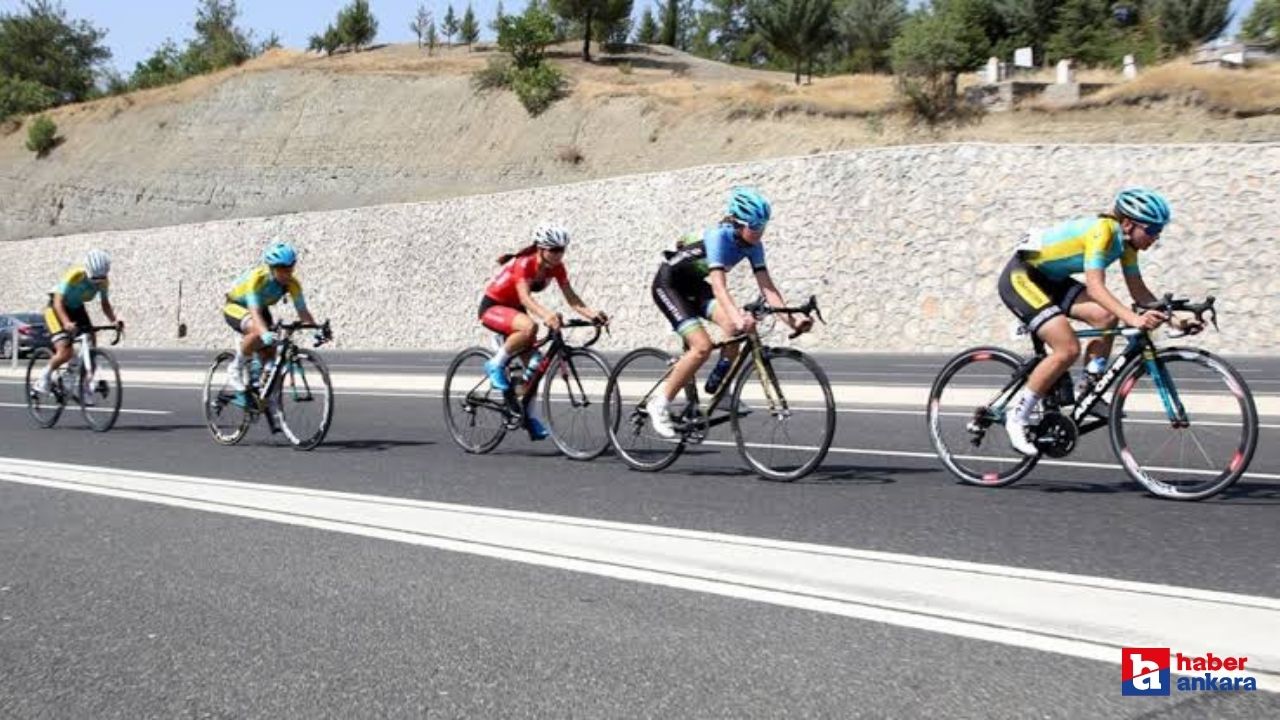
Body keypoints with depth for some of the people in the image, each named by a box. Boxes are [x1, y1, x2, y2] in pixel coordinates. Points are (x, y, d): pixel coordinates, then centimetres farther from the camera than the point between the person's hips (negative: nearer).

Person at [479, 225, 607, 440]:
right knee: (529, 327, -37)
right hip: (492, 307, -7)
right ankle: (496, 365, -18)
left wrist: (592, 314, -35)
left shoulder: (556, 267, -10)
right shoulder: (524, 263, -29)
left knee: (533, 364, -2)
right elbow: (525, 297, -43)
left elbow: (572, 298, -16)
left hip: (514, 309, 7)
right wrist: (546, 314, -62)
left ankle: (532, 417, 6)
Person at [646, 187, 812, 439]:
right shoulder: (719, 237, -31)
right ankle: (660, 402, -9)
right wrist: (739, 317, -59)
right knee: (702, 345, -22)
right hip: (668, 284, -7)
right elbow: (719, 287, -43)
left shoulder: (752, 244, -11)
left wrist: (791, 320, -29)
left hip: (693, 285, 7)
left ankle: (716, 389, -1)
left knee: (735, 326, -19)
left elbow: (767, 287, -16)